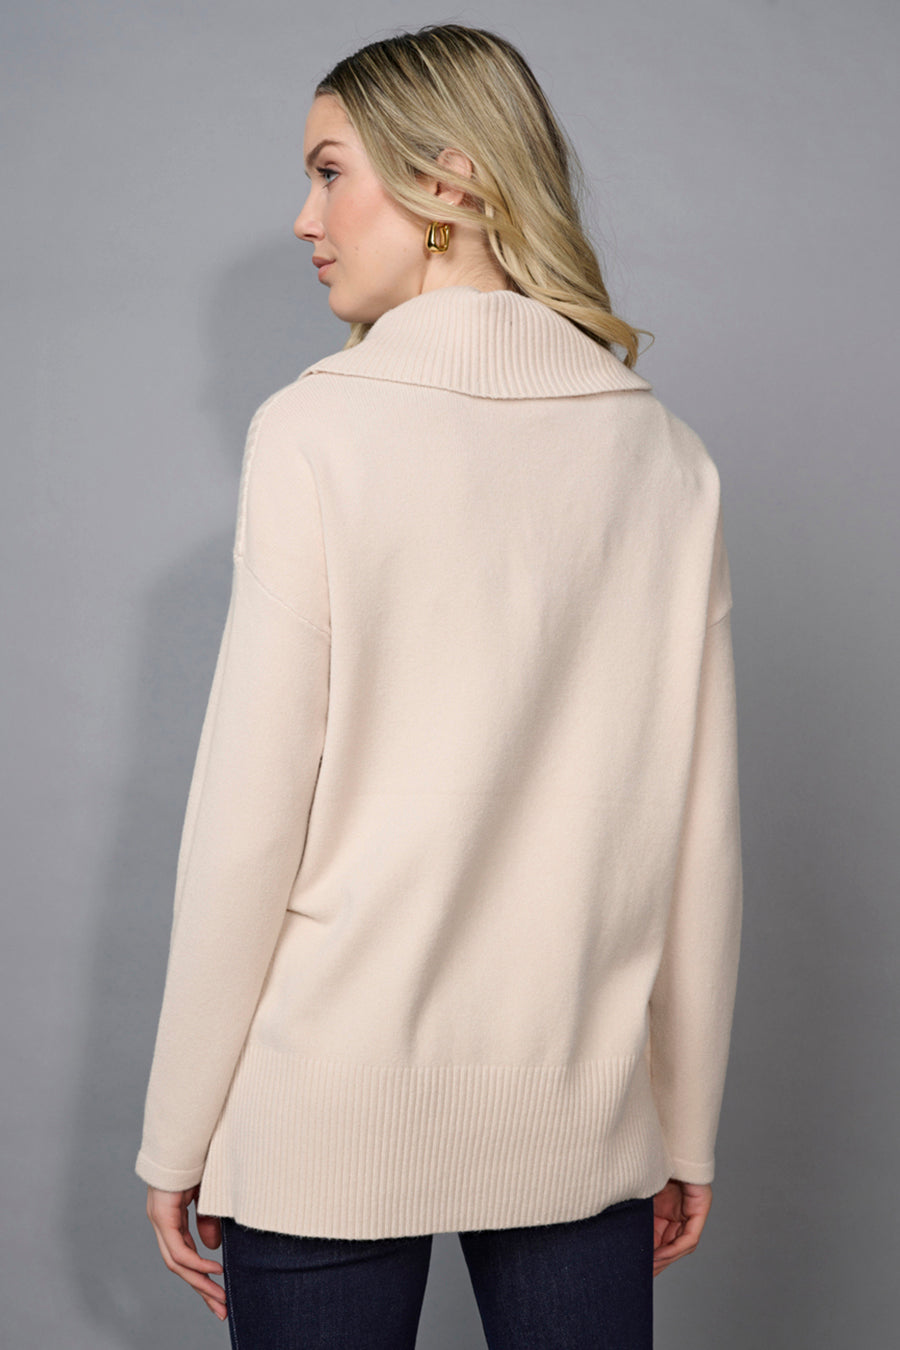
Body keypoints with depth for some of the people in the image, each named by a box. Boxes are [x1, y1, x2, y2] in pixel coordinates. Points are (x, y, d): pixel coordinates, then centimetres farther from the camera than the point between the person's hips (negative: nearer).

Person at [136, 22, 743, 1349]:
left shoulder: (317, 430, -10)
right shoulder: (669, 457, 1)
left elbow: (249, 819, -11)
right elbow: (700, 840, 3)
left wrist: (182, 1136, 0)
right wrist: (689, 1131, 13)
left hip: (334, 1110, -3)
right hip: (580, 1114, 4)